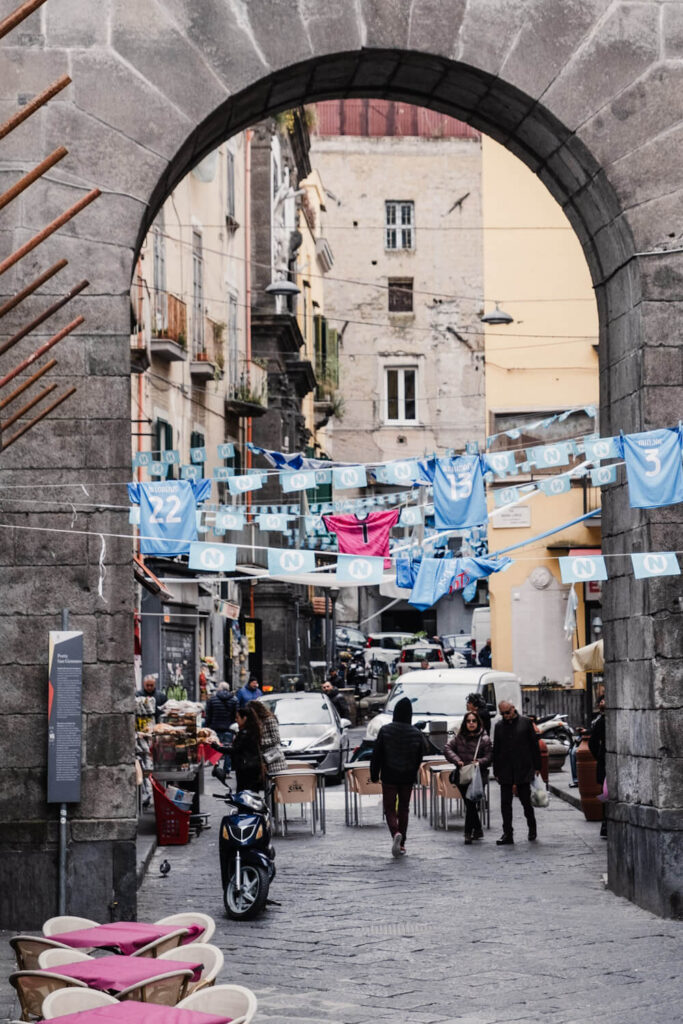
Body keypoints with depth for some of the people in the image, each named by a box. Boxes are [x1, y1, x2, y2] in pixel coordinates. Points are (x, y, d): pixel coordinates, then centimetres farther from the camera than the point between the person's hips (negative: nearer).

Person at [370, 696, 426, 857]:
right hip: (408, 778, 2)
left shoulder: (385, 731, -9)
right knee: (404, 808, 14)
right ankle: (402, 844, 15)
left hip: (389, 777, -2)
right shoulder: (417, 734, -4)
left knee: (389, 808, 4)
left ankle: (396, 833, -24)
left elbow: (376, 755, -7)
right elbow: (419, 758, 3)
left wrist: (374, 775, 2)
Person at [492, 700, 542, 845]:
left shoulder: (525, 723, 1)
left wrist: (537, 767, -1)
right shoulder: (499, 727, 8)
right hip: (505, 771, 2)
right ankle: (507, 834, 1)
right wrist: (496, 771, 7)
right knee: (505, 803, -1)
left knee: (526, 800, 4)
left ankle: (532, 828, 25)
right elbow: (496, 750, 12)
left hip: (523, 769, -2)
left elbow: (534, 745, 3)